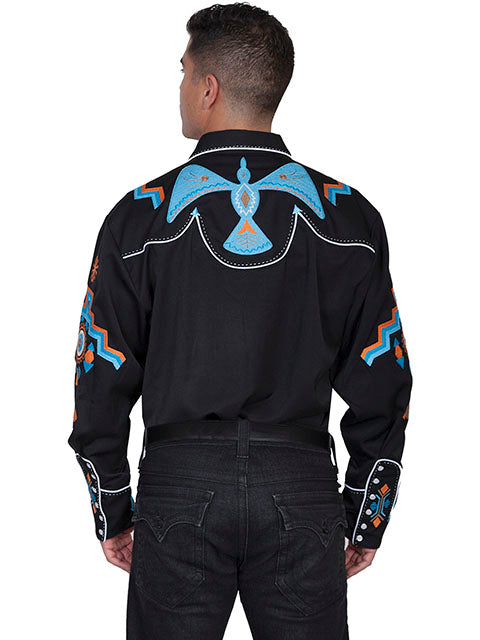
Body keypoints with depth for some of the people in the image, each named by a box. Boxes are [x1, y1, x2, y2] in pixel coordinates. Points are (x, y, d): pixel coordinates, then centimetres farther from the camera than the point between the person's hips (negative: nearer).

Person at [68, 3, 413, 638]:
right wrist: (368, 519, 10)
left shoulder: (140, 217, -3)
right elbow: (383, 382, 1)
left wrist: (112, 512, 11)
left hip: (179, 488, -1)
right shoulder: (349, 216, 0)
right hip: (302, 487, 1)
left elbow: (103, 382, 0)